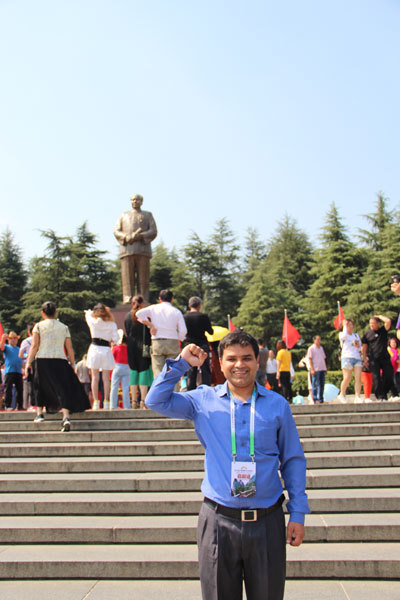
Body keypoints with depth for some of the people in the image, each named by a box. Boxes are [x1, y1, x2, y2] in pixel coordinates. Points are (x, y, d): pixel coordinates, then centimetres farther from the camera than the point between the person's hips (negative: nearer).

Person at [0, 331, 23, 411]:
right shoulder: (7, 347, 9)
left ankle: (20, 406, 11)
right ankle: (7, 405, -3)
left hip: (18, 371, 5)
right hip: (9, 371, -5)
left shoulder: (19, 349, 23)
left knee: (20, 389, 5)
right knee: (8, 389, -7)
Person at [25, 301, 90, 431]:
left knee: (40, 386, 20)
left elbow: (34, 346, -2)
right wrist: (72, 365, 12)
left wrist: (28, 363, -1)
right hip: (60, 360, 1)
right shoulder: (64, 327, 12)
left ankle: (40, 413, 19)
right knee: (62, 388, -2)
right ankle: (66, 416, -16)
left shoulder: (39, 326, 6)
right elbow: (70, 349, 8)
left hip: (42, 359, -1)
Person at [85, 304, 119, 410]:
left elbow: (88, 314, 23)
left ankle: (96, 402, 0)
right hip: (106, 349, 1)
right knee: (106, 378, 5)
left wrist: (88, 312, 45)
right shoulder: (112, 324, 2)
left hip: (94, 348, -1)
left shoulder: (93, 321, 2)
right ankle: (106, 402, 5)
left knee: (95, 377, 3)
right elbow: (115, 339, -5)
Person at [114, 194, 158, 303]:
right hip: (127, 249, 1)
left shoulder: (148, 215, 20)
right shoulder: (124, 215, 24)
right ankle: (128, 301, -10)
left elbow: (153, 232, 6)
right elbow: (116, 232, 12)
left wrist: (140, 236, -12)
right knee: (128, 278, -7)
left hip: (143, 250, -1)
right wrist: (126, 237, -9)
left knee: (143, 278, -6)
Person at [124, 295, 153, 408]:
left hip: (131, 347, 4)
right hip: (143, 347, -4)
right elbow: (148, 332, -8)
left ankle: (134, 401, 8)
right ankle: (143, 400, -5)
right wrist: (149, 346, -3)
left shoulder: (128, 316, 7)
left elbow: (127, 333, 11)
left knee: (133, 372, 8)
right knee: (144, 371, -1)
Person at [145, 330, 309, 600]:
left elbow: (293, 460, 7)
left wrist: (298, 514, 3)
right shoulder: (204, 400, 3)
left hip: (267, 522, 1)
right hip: (218, 520, 0)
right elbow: (157, 400, 3)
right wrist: (181, 364, -4)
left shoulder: (277, 405, 3)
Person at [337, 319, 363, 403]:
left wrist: (358, 345, 0)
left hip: (357, 358, 5)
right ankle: (342, 394, 12)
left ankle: (357, 397, -14)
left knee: (358, 378, -11)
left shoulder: (356, 335, 24)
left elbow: (360, 348, 23)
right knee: (347, 379, -9)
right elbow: (344, 336, -16)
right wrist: (345, 325, -5)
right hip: (347, 357, -5)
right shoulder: (342, 334, 9)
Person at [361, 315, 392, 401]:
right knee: (376, 377, -6)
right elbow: (364, 346, 7)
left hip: (385, 357, 1)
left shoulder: (383, 330, 8)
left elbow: (388, 321, -10)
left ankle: (384, 393, 15)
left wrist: (379, 316, 3)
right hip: (373, 359, -1)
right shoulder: (367, 333, 7)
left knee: (389, 376, -3)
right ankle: (379, 396, -2)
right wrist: (365, 359, -1)